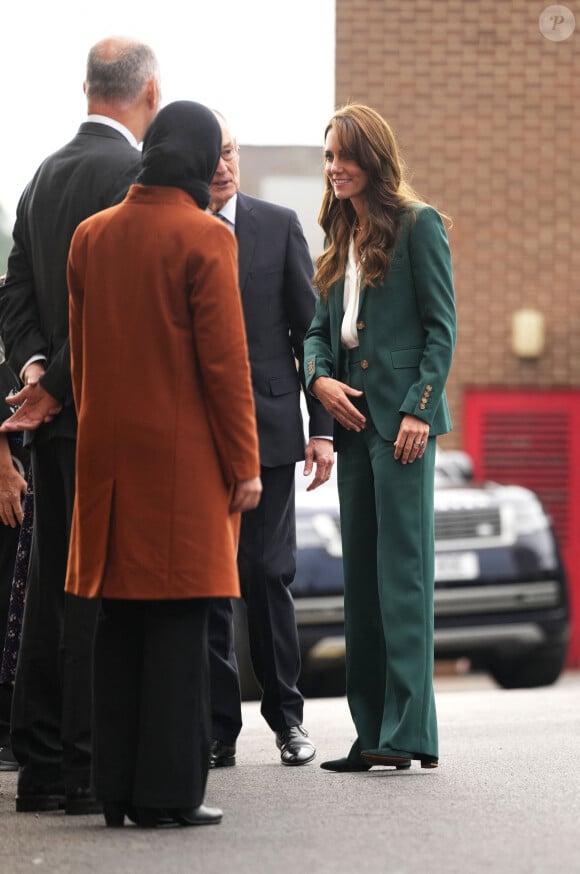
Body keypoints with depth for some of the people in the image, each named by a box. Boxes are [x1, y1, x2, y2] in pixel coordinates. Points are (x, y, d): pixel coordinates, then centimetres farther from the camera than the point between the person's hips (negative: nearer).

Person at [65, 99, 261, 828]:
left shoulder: (91, 236, 7)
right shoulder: (203, 239, -9)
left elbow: (79, 353, 11)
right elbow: (225, 359, -11)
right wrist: (244, 464, -5)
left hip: (108, 456, 5)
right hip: (183, 456, -5)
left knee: (119, 622, 9)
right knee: (179, 622, -1)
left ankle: (117, 787, 11)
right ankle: (168, 789, -1)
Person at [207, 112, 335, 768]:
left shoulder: (279, 226, 5)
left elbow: (309, 328, 6)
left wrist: (321, 426, 0)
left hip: (267, 426, 0)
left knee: (268, 575, 0)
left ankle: (286, 715, 15)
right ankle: (218, 728, 8)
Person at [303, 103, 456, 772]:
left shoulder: (417, 224, -3)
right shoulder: (340, 238, 17)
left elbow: (441, 326, -6)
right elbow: (319, 328, 19)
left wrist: (418, 409, -14)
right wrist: (320, 378, -2)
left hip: (402, 414, -7)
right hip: (353, 416, 7)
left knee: (403, 568, -10)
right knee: (360, 573, 7)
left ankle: (409, 732, -12)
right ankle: (372, 731, 10)